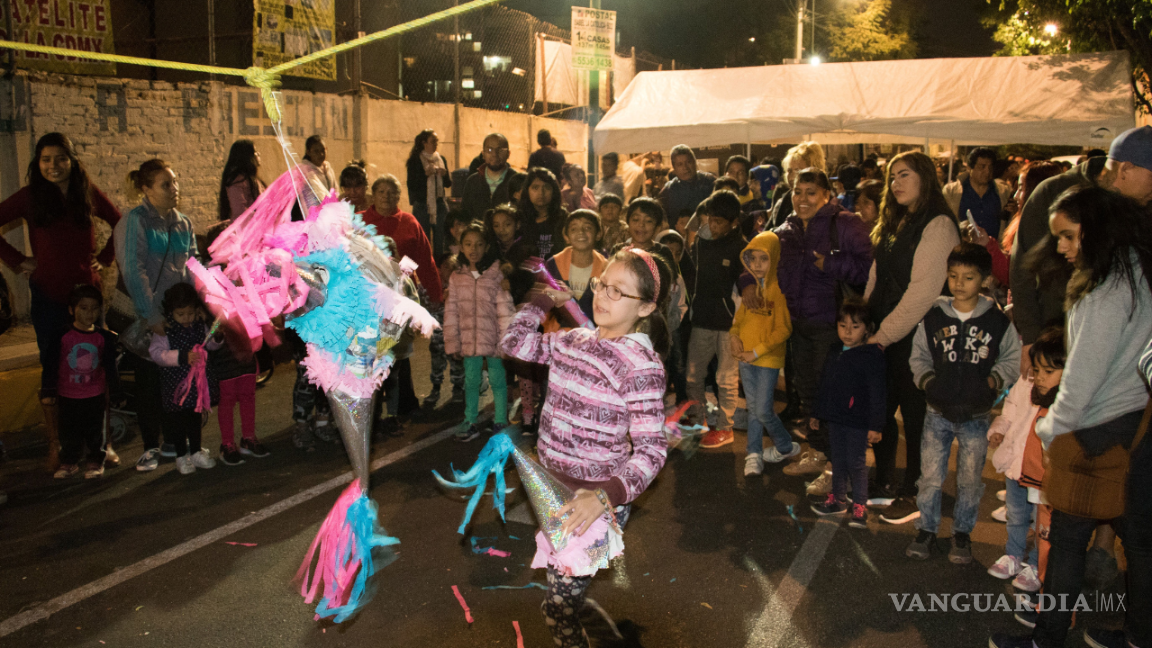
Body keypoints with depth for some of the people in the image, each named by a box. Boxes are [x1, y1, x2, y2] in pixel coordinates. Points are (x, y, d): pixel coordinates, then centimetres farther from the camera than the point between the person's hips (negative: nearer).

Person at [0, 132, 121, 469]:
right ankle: (54, 444, 13)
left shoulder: (88, 193, 3)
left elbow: (121, 224, 16)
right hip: (48, 294, -1)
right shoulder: (29, 196, -2)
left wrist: (105, 257, 6)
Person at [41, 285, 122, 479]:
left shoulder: (104, 337, -2)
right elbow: (51, 365, -1)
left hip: (96, 396, 0)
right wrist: (48, 392, -2)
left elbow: (110, 368, 6)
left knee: (95, 431, 9)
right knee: (69, 432, 11)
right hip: (67, 396, 0)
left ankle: (95, 462, 24)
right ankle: (69, 462, 28)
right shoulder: (62, 336, -7)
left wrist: (115, 393, 8)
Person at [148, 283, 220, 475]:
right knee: (177, 419, 7)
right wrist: (183, 357, -33)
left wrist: (216, 338, -10)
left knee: (195, 416, 18)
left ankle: (196, 452, 32)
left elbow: (209, 344, 13)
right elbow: (157, 353, -22)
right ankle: (181, 456, 22)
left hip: (197, 379, 4)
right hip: (175, 382, -4)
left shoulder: (199, 326, -1)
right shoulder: (165, 330, -14)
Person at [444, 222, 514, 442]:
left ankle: (500, 423, 22)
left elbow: (505, 309, -8)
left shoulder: (497, 275, -8)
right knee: (470, 382, 14)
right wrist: (452, 343, 3)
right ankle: (470, 424, 26)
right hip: (469, 340, 3)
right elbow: (451, 312, 6)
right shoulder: (457, 277, 3)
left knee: (497, 381, 9)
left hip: (493, 339, -3)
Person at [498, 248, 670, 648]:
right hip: (553, 487, 7)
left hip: (593, 500, -7)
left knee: (560, 610, 2)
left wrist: (606, 495, -33)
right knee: (558, 593, 25)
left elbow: (651, 449, -20)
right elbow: (513, 343, 12)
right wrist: (545, 300, 8)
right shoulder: (574, 340, 1)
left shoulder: (642, 364, -19)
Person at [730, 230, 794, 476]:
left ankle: (786, 447, 21)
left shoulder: (778, 289, -13)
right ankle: (753, 454, 20)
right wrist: (734, 335, 0)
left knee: (763, 410, -3)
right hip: (745, 358, 6)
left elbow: (783, 329, -14)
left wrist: (757, 352, -14)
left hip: (768, 359, -6)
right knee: (752, 408, 12)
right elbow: (740, 316, 20)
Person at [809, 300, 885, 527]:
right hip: (835, 418, 6)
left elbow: (877, 394, -14)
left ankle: (860, 506, 14)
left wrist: (875, 426, -15)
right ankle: (838, 498, 31)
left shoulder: (872, 355, -14)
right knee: (837, 459, 16)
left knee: (856, 462, 1)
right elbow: (824, 384, 16)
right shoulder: (834, 352, 7)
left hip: (858, 422, -6)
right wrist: (818, 413, 20)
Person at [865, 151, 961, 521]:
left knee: (914, 415, 4)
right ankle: (883, 486, 27)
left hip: (913, 336, -8)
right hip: (881, 335, 8)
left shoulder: (938, 226, -13)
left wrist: (885, 334, -18)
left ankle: (914, 495, 17)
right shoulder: (894, 224, 15)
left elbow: (922, 291, -19)